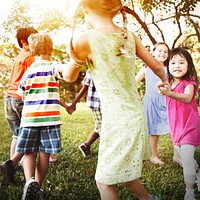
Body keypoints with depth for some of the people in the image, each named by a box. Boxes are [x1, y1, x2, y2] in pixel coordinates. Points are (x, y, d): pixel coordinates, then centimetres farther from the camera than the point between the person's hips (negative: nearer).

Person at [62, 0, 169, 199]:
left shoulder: (84, 40, -14)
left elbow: (68, 77, 2)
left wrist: (76, 45, 18)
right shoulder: (129, 36, 2)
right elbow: (156, 66, 14)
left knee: (105, 182, 9)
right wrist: (165, 81, 35)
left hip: (118, 120, -7)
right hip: (136, 115, 7)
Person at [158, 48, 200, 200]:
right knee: (183, 158, 21)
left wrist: (169, 93, -52)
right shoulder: (169, 84, 3)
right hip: (176, 128, 7)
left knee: (187, 160, -13)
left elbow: (187, 98, -38)